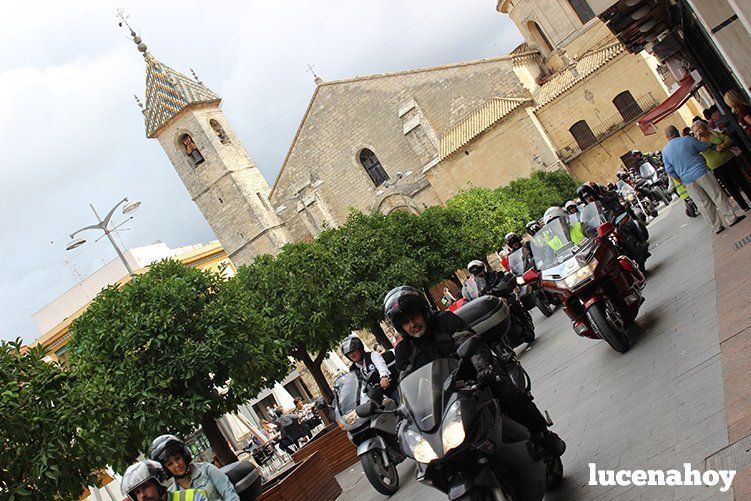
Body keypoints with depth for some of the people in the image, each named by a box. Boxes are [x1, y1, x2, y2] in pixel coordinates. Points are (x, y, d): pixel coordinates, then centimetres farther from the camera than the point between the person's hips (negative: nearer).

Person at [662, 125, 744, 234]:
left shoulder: (665, 151, 5)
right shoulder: (688, 140, -3)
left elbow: (670, 171, 7)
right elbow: (705, 147, 11)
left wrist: (681, 181, 19)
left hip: (688, 181, 3)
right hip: (701, 173, -3)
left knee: (706, 203, 11)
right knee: (718, 196, 7)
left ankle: (717, 226, 15)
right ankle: (731, 218, 9)